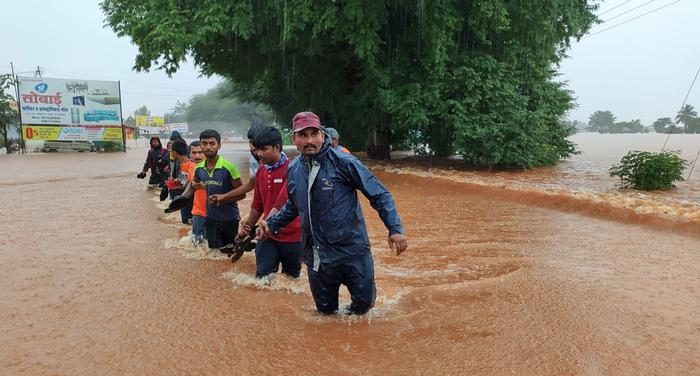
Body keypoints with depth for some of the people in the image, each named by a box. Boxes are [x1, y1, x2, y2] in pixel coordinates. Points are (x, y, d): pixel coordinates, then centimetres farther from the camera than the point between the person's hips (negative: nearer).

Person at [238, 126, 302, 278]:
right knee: (262, 277, 0)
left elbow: (283, 202, -24)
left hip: (292, 236, -5)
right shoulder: (260, 171, 6)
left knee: (291, 278, 12)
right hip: (268, 235, 5)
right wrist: (247, 227, 14)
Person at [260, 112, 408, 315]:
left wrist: (395, 229, -20)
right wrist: (272, 223, 16)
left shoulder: (343, 161, -14)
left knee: (364, 300, 5)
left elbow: (379, 195, -12)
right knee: (325, 309, 15)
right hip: (317, 256, 4)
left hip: (353, 250, -4)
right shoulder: (293, 169, 3)